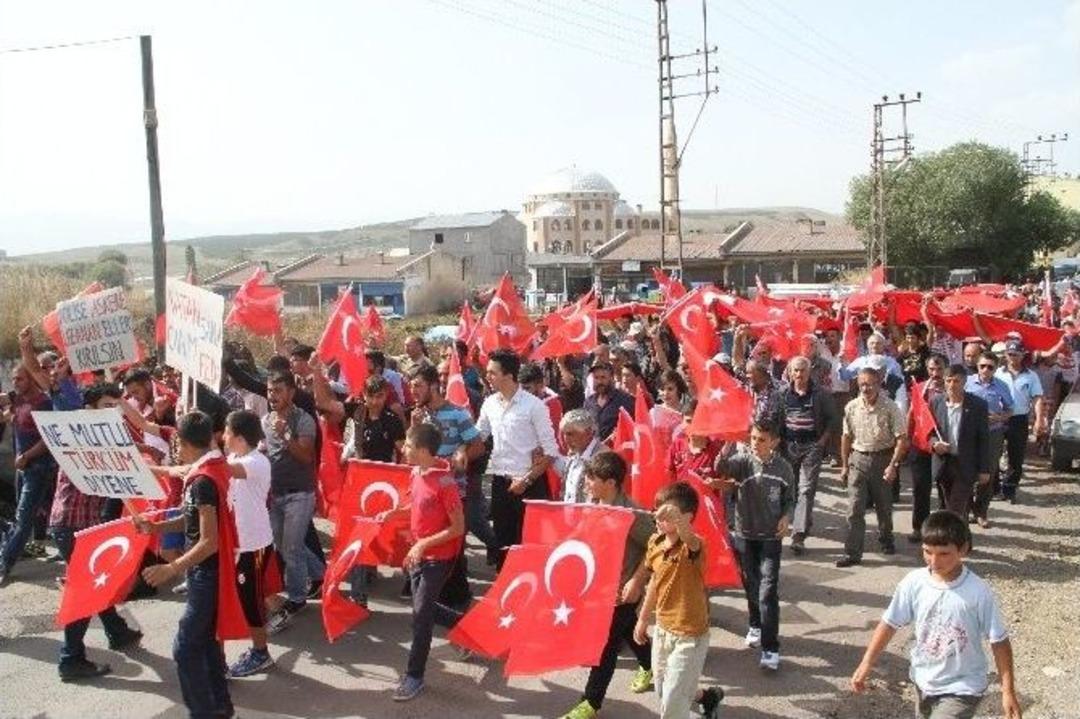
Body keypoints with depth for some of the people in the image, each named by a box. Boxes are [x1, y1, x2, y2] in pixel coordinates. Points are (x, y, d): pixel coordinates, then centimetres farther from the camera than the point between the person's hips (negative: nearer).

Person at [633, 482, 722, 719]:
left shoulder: (693, 547, -25)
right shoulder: (655, 542, -3)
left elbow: (689, 539, -52)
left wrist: (676, 518, -73)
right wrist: (643, 619, 19)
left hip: (689, 636, -7)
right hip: (662, 629, 8)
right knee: (662, 690, 23)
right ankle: (708, 697, 48)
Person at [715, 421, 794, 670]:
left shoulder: (783, 468, -4)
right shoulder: (743, 461, -6)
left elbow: (790, 500, 7)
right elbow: (721, 468, -25)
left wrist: (786, 518, -11)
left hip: (771, 537, -1)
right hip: (744, 534, 2)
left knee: (768, 591, -8)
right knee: (751, 586, 16)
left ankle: (770, 648, -4)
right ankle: (756, 625, 42)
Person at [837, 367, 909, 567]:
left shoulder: (890, 408, -12)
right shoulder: (851, 407, -2)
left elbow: (901, 438, -11)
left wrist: (892, 465, -18)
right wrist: (844, 465, 8)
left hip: (882, 459, -1)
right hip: (858, 459, 1)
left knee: (884, 506, 16)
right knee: (855, 508, -5)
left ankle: (886, 539, 41)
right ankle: (852, 553, -2)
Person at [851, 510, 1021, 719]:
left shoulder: (978, 592, -19)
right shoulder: (914, 582, -10)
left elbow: (999, 641, -11)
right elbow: (890, 623, -1)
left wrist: (1008, 692, -10)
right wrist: (866, 664, -4)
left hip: (961, 688, -5)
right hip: (923, 682, 5)